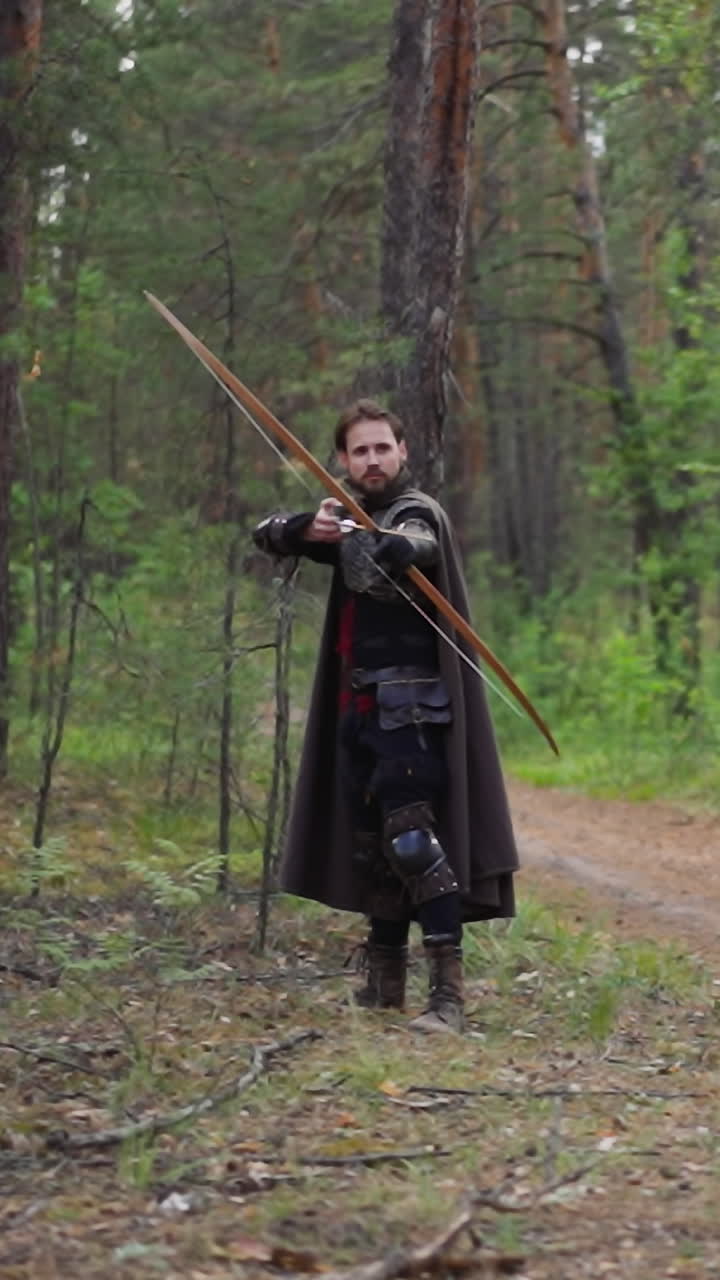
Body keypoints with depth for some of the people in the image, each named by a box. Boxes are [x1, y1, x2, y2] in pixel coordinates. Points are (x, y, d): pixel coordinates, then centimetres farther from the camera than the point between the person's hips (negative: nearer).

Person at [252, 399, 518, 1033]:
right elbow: (268, 533, 7)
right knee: (370, 845, 14)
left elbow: (399, 550, -31)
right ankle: (384, 984, 25)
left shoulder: (417, 513, -7)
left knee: (412, 840, -18)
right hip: (361, 707, 9)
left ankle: (448, 993, -21)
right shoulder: (357, 518, 18)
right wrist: (311, 528, -10)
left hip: (409, 708, -9)